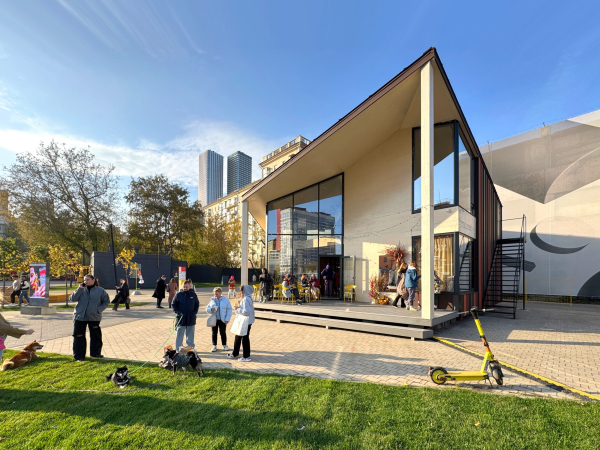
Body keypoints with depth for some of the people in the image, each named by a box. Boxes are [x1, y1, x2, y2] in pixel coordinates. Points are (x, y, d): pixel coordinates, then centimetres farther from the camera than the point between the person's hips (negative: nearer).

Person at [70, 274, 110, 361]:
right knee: (79, 336, 3)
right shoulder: (81, 290, 6)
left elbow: (106, 302, 5)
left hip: (94, 317, -1)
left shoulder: (100, 291, 1)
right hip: (80, 317, 1)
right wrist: (80, 288, -11)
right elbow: (72, 299, -6)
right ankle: (79, 355, 16)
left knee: (95, 335, 7)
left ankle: (95, 353, 23)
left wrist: (99, 309, -9)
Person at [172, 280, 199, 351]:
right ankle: (178, 349, 16)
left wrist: (195, 312, -1)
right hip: (181, 319, -1)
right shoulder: (178, 295, -2)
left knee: (190, 335, 11)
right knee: (179, 335, 5)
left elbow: (197, 304, 13)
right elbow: (174, 305, 4)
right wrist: (178, 312, -10)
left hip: (191, 319, 2)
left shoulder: (193, 295, 4)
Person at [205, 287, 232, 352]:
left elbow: (229, 310, -3)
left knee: (223, 333, 6)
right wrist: (211, 309, -17)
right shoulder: (212, 300, 3)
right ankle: (214, 346, 23)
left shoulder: (226, 300, -4)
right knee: (214, 333, 10)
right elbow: (207, 308, 7)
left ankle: (224, 345, 22)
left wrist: (227, 319, -9)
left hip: (222, 320, -2)